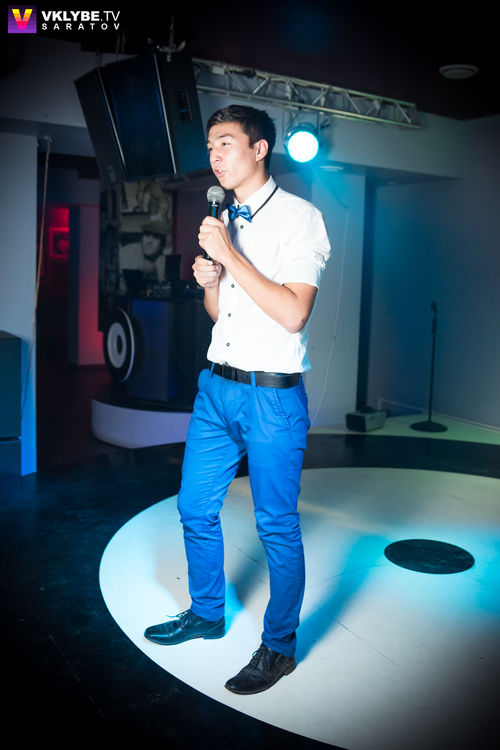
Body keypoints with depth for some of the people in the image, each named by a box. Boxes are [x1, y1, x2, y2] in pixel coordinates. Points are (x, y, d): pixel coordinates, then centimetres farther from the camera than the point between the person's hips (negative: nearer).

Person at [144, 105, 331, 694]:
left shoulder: (300, 218, -9)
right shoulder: (224, 222, 13)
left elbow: (293, 314, -20)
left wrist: (231, 256, -18)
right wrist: (207, 281, -2)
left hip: (272, 397, -7)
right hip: (216, 386, 8)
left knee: (277, 528, 5)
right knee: (195, 508, 16)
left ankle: (279, 646, 24)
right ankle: (206, 614, 38)